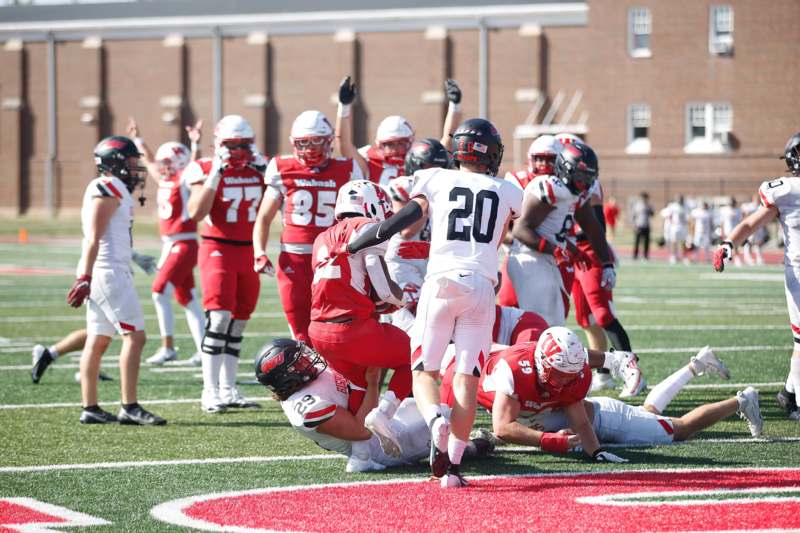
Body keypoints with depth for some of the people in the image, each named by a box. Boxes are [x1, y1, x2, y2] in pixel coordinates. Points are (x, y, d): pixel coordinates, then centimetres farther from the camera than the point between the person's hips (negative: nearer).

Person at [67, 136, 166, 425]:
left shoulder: (110, 190, 18)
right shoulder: (108, 189, -12)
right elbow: (93, 238, -17)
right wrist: (85, 278, -21)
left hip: (104, 273, 10)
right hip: (108, 271, -10)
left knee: (97, 341, 9)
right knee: (135, 336, -11)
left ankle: (90, 408, 10)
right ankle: (129, 407, -13)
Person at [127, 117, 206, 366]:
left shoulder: (184, 180, -10)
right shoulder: (164, 180, 11)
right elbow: (150, 162, 29)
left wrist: (195, 144, -46)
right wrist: (137, 139, 37)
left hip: (184, 245, -9)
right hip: (170, 245, 9)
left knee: (160, 291, -11)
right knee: (186, 297, 8)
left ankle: (168, 347, -5)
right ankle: (203, 348, 11)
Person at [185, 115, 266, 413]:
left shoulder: (257, 169, 9)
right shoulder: (207, 171, -5)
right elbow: (195, 213, -15)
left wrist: (264, 172, -2)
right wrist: (215, 175, -19)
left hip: (248, 252, 6)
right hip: (218, 250, -5)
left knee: (238, 322, 9)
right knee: (219, 318, -15)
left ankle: (228, 390, 17)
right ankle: (210, 392, -12)